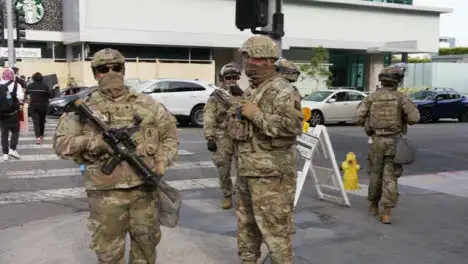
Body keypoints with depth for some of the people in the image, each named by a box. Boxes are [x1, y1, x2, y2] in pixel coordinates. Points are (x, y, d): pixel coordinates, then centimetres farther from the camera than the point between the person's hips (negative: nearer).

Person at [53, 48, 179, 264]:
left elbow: (169, 130, 14)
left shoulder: (146, 103, 6)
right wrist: (98, 142, -17)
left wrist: (163, 159, -1)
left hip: (144, 186, 3)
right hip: (106, 191, -2)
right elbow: (61, 144, -5)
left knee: (147, 241, 17)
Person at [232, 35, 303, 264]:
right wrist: (238, 114, 10)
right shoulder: (253, 89, 15)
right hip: (247, 171, 10)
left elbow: (293, 125, -28)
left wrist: (255, 114, -22)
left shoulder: (281, 90, -14)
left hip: (270, 173, -10)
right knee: (246, 224, 19)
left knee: (273, 227, -3)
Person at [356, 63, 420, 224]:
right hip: (395, 141, -2)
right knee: (390, 177, -1)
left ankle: (373, 205, 32)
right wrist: (403, 120, 9)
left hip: (377, 141, 2)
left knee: (376, 173, 18)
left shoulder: (372, 97, 1)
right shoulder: (401, 97, -5)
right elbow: (414, 117, -13)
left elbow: (360, 118, -5)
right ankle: (387, 212, -9)